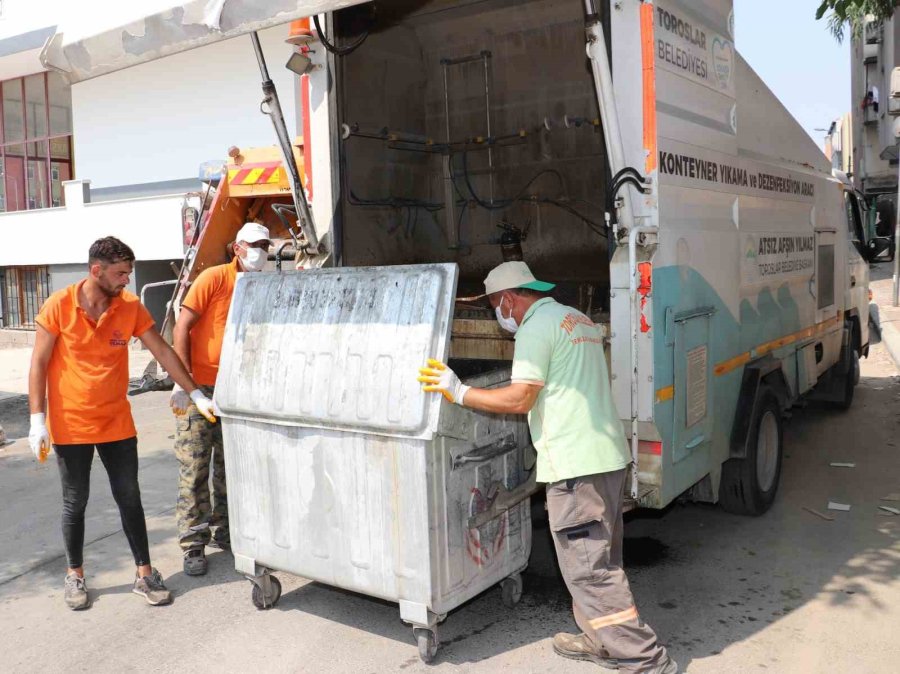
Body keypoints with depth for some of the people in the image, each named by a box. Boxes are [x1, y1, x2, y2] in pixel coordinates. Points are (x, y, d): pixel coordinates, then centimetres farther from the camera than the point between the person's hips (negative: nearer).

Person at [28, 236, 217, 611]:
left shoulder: (130, 307, -3)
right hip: (70, 425, -2)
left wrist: (197, 395, -1)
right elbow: (38, 364, -6)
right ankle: (75, 575, 28)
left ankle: (144, 574, 17)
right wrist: (38, 419, -11)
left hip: (117, 423, 2)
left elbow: (162, 351, 1)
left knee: (129, 498, 6)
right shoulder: (59, 306, -11)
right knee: (75, 503, 10)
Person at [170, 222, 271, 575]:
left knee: (230, 465, 12)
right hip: (198, 387, -5)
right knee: (194, 468, -1)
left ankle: (223, 531, 27)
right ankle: (193, 545, 8)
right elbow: (182, 327, -10)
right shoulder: (214, 278, -8)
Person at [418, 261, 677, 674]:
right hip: (608, 454, 10)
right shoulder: (577, 319, 19)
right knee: (599, 561, 18)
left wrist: (459, 393, -8)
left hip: (576, 462, -10)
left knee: (588, 569, -4)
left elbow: (519, 400, -15)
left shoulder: (537, 326, -10)